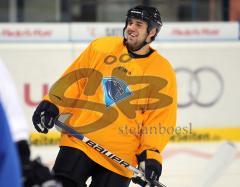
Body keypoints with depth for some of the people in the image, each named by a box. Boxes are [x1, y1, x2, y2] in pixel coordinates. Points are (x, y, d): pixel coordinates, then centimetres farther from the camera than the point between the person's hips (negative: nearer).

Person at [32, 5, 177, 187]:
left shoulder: (163, 73, 0)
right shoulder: (101, 47, 6)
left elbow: (160, 119, -2)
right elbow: (74, 78, 11)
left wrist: (151, 155, -13)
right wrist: (51, 104, 0)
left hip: (120, 155, -1)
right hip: (79, 140, 1)